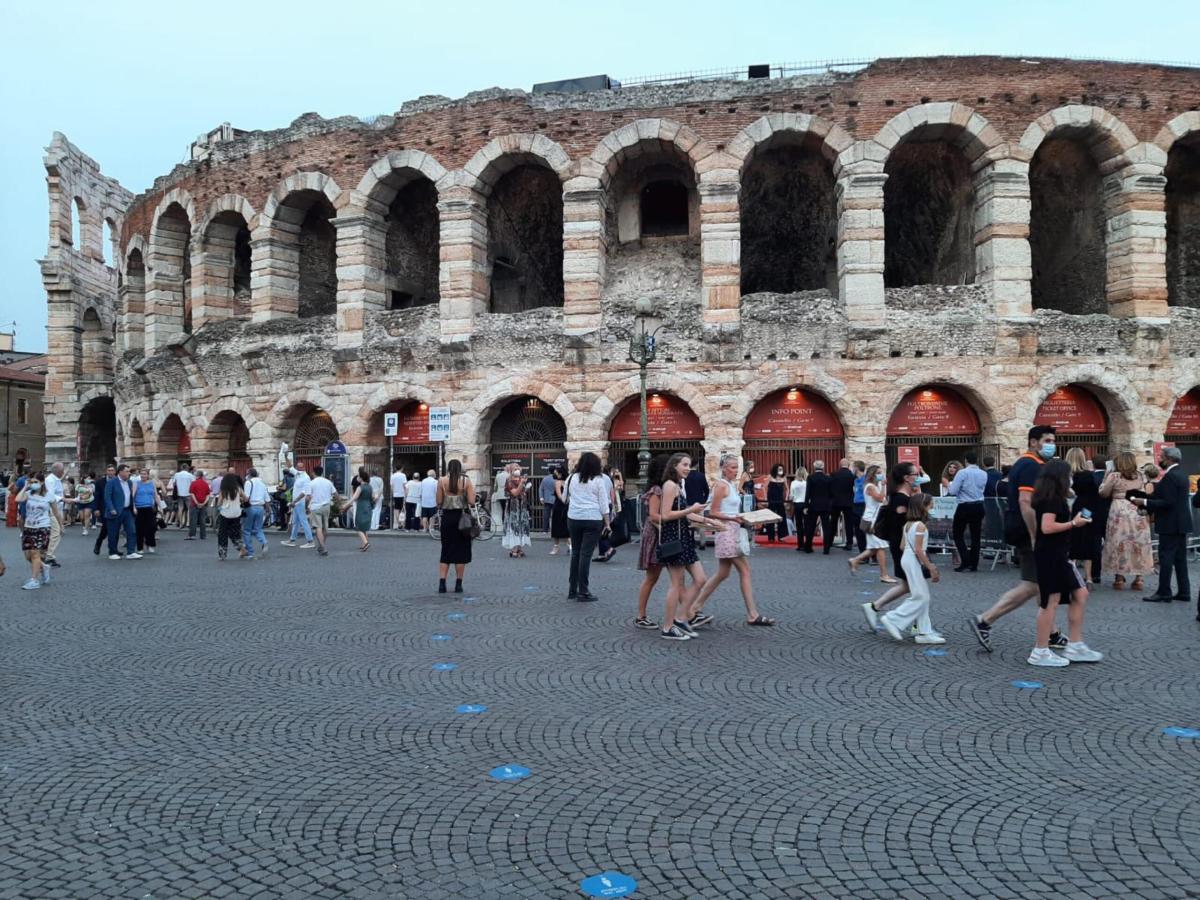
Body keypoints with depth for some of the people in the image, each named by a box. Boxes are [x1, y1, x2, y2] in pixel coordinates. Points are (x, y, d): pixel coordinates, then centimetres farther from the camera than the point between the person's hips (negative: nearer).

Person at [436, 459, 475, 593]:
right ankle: (458, 584, 9)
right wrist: (473, 490, 9)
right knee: (461, 551, 7)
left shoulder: (441, 481, -2)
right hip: (462, 518, -1)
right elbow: (471, 502, -8)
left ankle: (442, 583, 2)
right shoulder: (466, 481, -4)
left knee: (446, 551, 10)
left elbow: (438, 502, -3)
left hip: (447, 517, 1)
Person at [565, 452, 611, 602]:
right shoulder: (598, 480, -3)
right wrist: (607, 522, 2)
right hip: (593, 519, -4)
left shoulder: (572, 478, 7)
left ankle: (572, 590, 17)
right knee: (586, 554, -4)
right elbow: (604, 503, -2)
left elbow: (566, 498, 17)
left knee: (575, 552, 13)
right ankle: (583, 592, -2)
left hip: (573, 519, 4)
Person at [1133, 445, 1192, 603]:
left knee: (1166, 558, -6)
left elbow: (1168, 502, -23)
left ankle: (1164, 593, -3)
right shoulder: (1181, 474, 14)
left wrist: (1145, 502, -17)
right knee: (1180, 558, 12)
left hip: (1170, 524, -10)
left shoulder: (1170, 476, -18)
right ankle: (1183, 592, 15)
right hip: (1181, 523, 10)